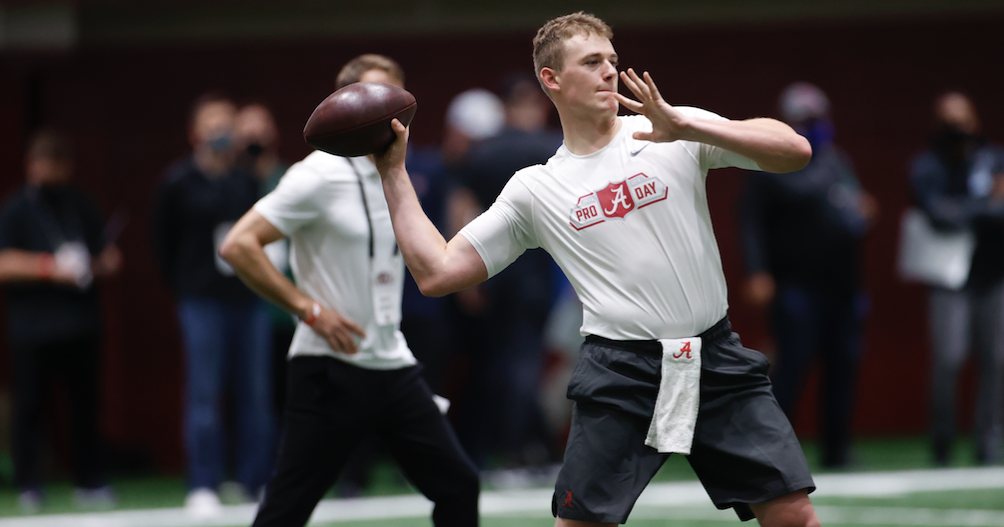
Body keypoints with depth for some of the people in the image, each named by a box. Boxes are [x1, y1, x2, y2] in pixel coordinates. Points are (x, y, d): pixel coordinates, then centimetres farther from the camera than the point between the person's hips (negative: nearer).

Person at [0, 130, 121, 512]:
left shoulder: (81, 207, 15)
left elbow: (109, 256, 20)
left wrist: (102, 264, -4)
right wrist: (51, 268, -17)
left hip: (80, 323, 4)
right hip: (33, 326, -4)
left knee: (85, 405, 4)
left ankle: (90, 482, 11)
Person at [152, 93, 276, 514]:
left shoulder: (249, 179, 4)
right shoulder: (180, 181, -2)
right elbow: (164, 241, 5)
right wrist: (185, 285, 5)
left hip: (250, 300, 3)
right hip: (203, 302, -3)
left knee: (256, 395, 4)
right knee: (204, 396, -3)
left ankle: (256, 480, 12)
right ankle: (203, 487, 1)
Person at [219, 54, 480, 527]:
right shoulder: (319, 175, -12)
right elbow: (237, 245, -17)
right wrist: (309, 308, -17)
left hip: (394, 367, 7)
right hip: (330, 373, -7)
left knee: (458, 486, 4)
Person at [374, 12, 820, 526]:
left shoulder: (675, 133, 5)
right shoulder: (533, 190, 8)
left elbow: (794, 151, -7)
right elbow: (437, 273, 8)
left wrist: (686, 127, -19)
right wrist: (395, 175, 4)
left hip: (715, 357, 0)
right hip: (620, 373, 0)